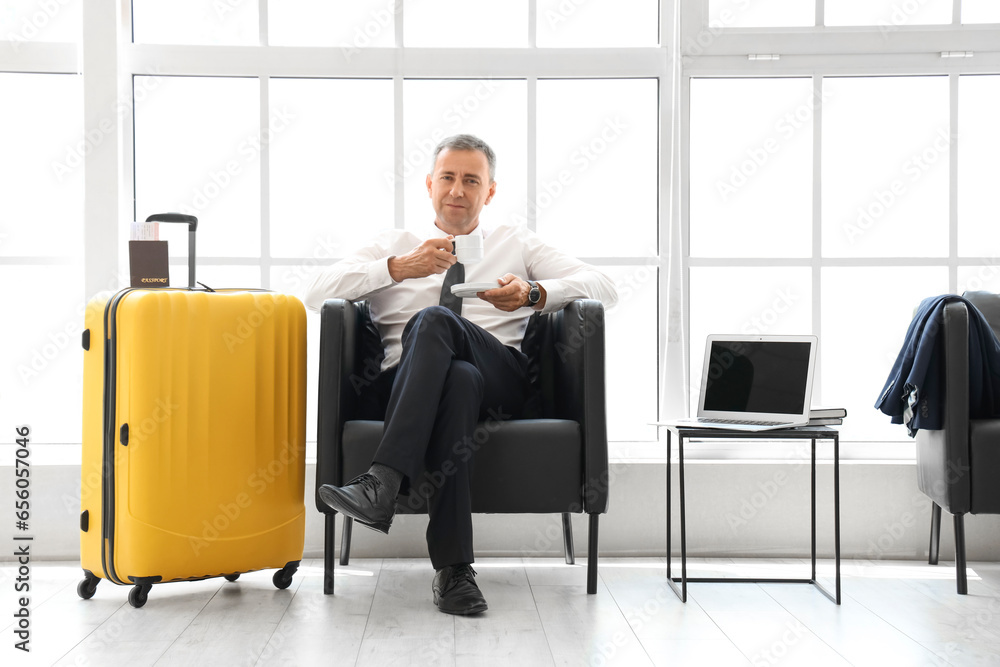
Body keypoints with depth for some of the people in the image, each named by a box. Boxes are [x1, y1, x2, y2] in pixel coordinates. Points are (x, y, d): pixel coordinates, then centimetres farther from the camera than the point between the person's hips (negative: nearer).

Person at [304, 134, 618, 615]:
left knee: (434, 319, -32)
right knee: (458, 378, -37)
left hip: (501, 379, 0)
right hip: (406, 382, 1)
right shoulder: (394, 245, 27)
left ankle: (383, 484, -43)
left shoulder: (516, 242, 26)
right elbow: (318, 293, 9)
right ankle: (453, 567, -41)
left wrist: (533, 294, -8)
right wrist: (400, 267, -5)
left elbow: (604, 288, 12)